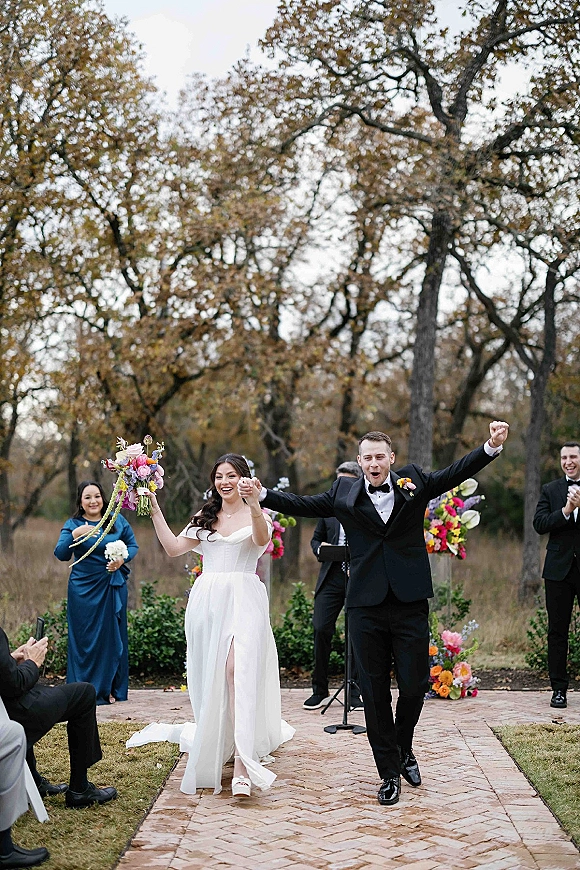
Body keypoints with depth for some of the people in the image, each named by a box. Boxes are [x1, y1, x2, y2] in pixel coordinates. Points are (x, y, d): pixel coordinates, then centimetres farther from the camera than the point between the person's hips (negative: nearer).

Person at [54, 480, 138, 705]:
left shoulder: (117, 520, 5)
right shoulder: (72, 524, 0)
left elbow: (133, 545, 10)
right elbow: (61, 555, -10)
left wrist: (122, 559, -10)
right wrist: (74, 534, -25)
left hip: (114, 587, 2)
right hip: (84, 589, -2)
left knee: (113, 636, 5)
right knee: (86, 638, -1)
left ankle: (111, 689, 14)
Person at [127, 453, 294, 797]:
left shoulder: (256, 514, 4)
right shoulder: (205, 518, 18)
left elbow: (262, 540, -19)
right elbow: (174, 547, 10)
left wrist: (255, 506, -37)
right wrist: (155, 510, 5)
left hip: (243, 600, -5)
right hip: (208, 601, 5)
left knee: (238, 670, -20)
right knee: (211, 675, 7)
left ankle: (243, 766, -27)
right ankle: (215, 743, 27)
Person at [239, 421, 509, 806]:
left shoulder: (414, 481, 5)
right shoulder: (345, 493, 6)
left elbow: (456, 472, 0)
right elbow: (303, 505, 8)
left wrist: (492, 445, -13)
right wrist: (262, 494, -2)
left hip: (410, 604, 0)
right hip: (366, 607, 1)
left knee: (414, 684, 3)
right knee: (374, 691, 6)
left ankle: (403, 748, 33)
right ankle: (390, 772, 20)